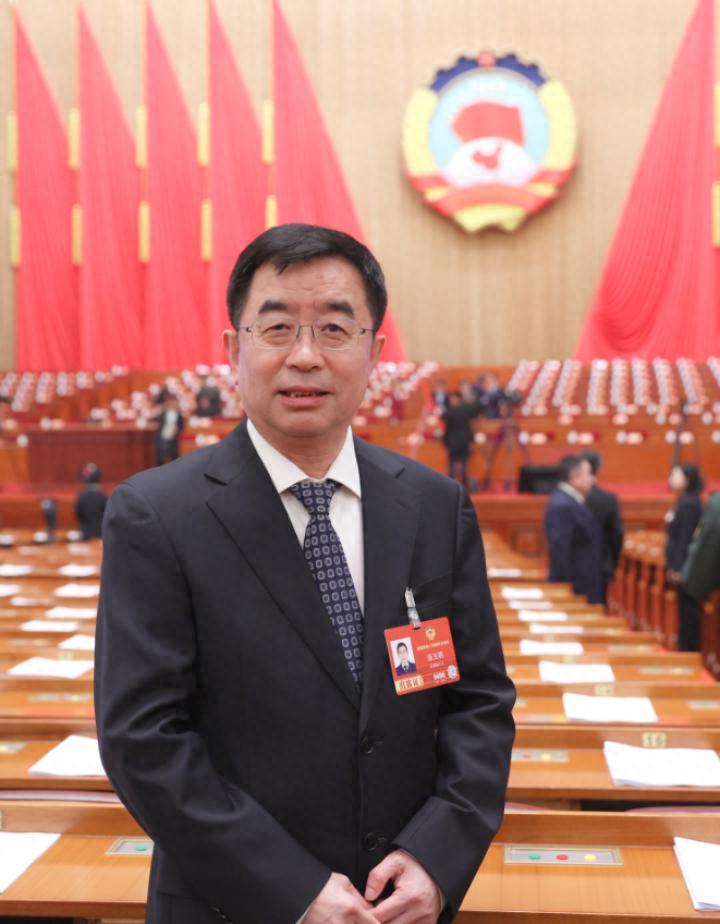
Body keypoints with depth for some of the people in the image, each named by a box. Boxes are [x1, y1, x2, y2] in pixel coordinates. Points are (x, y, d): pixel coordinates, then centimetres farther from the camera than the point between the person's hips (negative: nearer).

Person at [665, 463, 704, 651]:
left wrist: (678, 569, -19)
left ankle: (689, 648, 2)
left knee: (687, 610, -3)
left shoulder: (688, 504, -17)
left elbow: (685, 539, -20)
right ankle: (686, 647, 20)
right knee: (685, 610, 13)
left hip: (684, 567, -10)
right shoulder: (684, 502, 12)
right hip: (682, 566, 10)